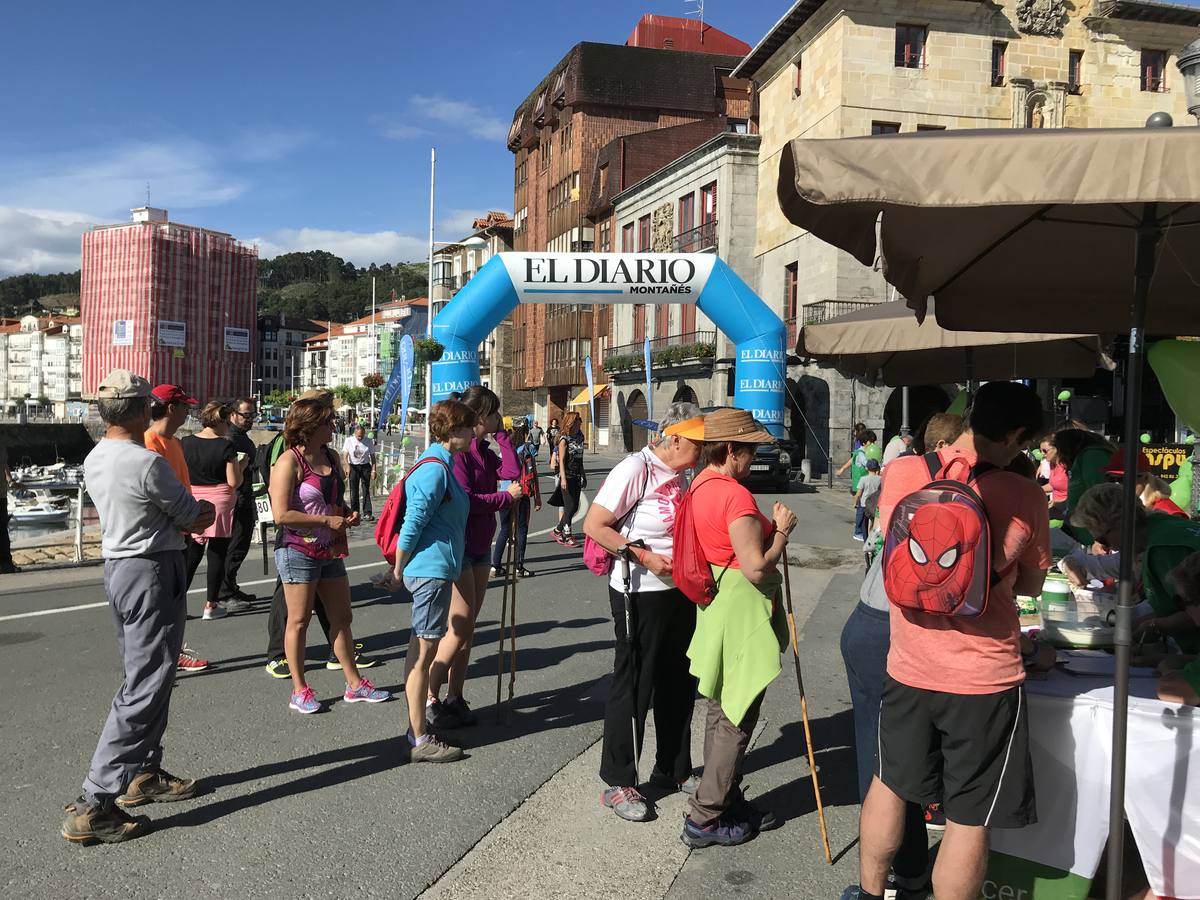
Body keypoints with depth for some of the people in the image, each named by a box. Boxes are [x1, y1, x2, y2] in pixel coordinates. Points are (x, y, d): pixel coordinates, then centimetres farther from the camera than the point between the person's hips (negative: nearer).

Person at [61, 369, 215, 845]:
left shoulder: (94, 460, 8)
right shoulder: (148, 463, -20)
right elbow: (197, 517, -8)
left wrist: (188, 516, 5)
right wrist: (205, 509, 12)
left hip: (116, 566, 10)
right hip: (153, 573, -10)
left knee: (141, 677, 20)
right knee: (144, 690, -6)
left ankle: (142, 774, 31)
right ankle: (93, 804, -5)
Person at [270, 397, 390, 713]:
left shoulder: (331, 457, 10)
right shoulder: (289, 462, -14)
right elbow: (281, 514, -21)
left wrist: (348, 515, 3)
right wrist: (328, 521, -19)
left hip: (330, 551, 8)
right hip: (298, 551, -8)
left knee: (342, 618, 12)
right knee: (299, 621, 3)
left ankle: (354, 684, 23)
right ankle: (299, 690, 15)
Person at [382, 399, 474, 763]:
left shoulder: (441, 464, 14)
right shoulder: (434, 469, -18)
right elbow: (413, 524, -19)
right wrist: (398, 572, -13)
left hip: (433, 570, 10)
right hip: (431, 570, -10)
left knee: (420, 650, 17)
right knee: (423, 653, -4)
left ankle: (417, 724, 28)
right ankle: (420, 741, 4)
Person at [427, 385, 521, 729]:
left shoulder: (483, 451, 12)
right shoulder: (456, 450, -16)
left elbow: (512, 472, -1)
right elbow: (465, 500, -23)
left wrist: (501, 435, 2)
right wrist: (506, 497, -14)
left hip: (480, 548, 9)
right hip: (456, 547, -9)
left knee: (467, 629, 12)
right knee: (459, 628, -7)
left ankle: (454, 698, 20)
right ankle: (429, 700, 4)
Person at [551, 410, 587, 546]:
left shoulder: (579, 438, 11)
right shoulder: (564, 440, -9)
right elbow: (561, 461, -13)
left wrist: (583, 476, 20)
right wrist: (563, 478, -21)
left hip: (576, 477, 7)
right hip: (567, 477, -7)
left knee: (574, 507, 9)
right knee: (570, 507, -5)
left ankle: (557, 530, 22)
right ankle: (567, 536, 3)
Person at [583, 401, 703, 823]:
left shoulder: (677, 475, 10)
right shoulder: (636, 469, -16)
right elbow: (593, 525, -20)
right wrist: (644, 557, -23)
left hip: (680, 591, 9)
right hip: (641, 594, -8)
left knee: (678, 682, 17)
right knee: (633, 686, 2)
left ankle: (673, 769, 35)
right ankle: (618, 783, 17)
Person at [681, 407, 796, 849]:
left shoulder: (700, 485, 5)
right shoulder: (736, 496, -23)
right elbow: (757, 568, -25)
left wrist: (767, 527, 9)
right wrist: (782, 530, -11)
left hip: (715, 608, 10)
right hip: (741, 616, -10)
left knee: (720, 710, 19)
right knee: (736, 718, 3)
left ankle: (727, 802, 33)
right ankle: (704, 819, 12)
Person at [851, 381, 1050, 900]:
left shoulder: (901, 473, -9)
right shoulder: (1025, 496, -13)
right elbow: (1031, 586, 2)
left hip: (908, 667, 3)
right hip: (985, 679, -3)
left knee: (889, 783, 23)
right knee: (969, 818, 11)